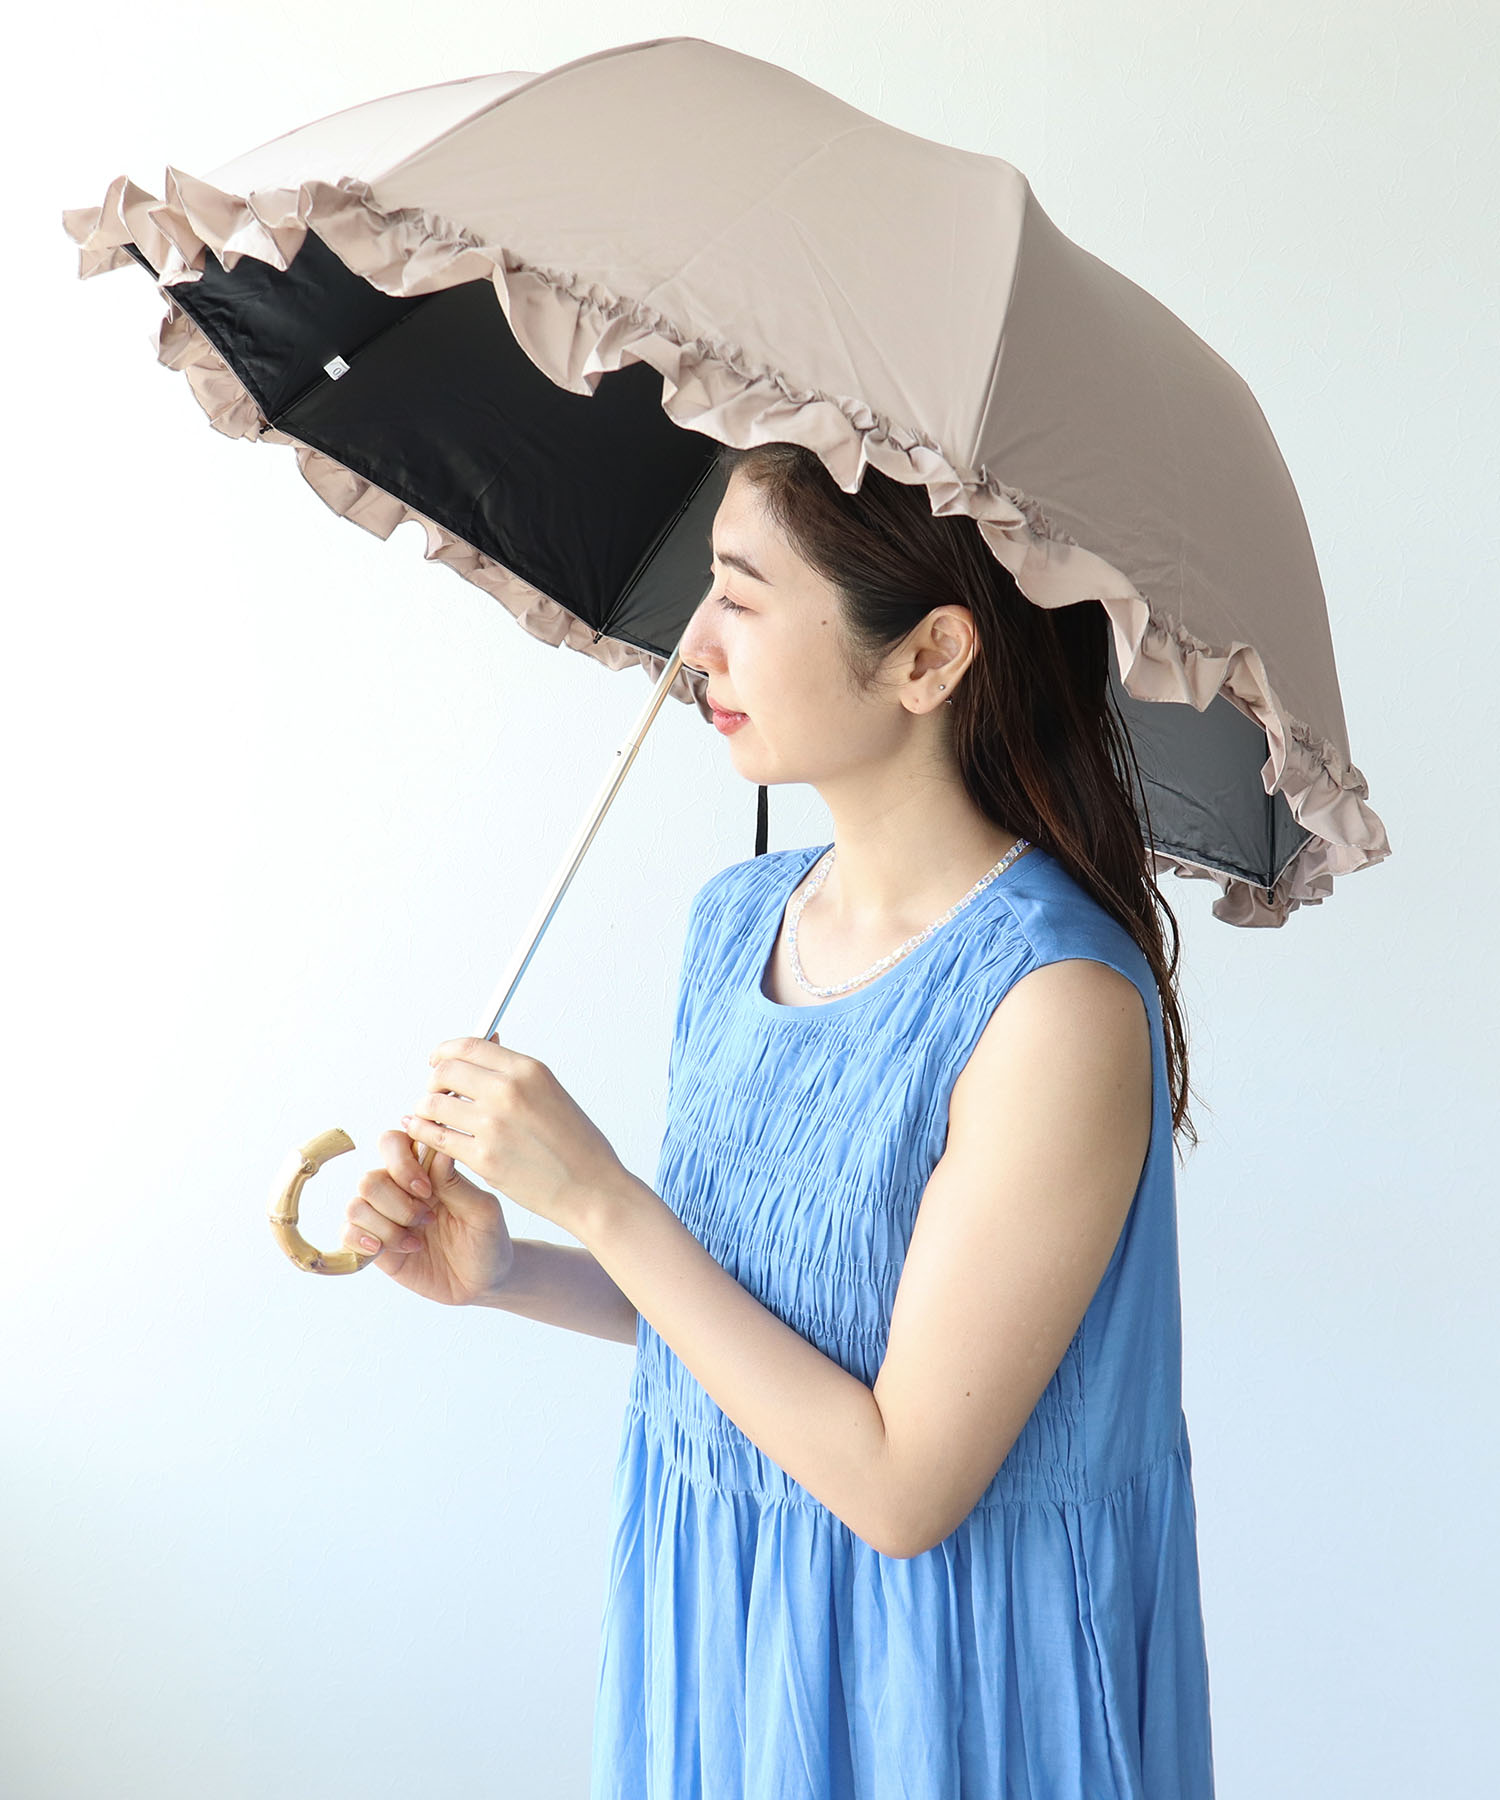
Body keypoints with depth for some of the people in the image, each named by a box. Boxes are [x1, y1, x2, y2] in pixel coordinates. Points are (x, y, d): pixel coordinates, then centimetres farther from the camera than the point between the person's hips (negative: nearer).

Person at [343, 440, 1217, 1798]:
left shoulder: (1059, 1007, -26)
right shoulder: (738, 919, -3)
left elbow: (901, 1484, -24)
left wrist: (596, 1197, -23)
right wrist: (507, 1274, -7)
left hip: (940, 1656, -6)